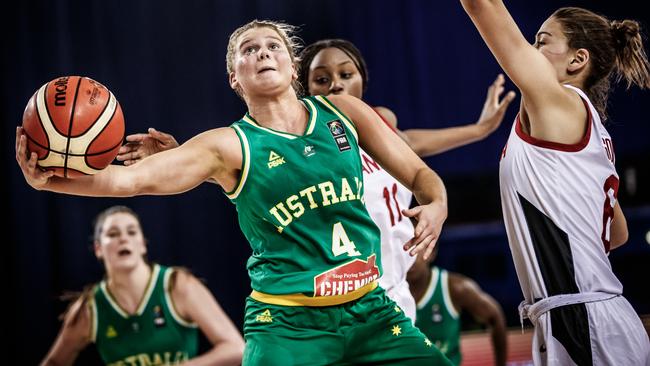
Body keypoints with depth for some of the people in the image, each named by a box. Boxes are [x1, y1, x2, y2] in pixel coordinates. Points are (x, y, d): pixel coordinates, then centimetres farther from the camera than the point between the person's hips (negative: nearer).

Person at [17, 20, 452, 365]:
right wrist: (50, 180, -35)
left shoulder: (342, 111, 4)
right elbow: (132, 177, -19)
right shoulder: (229, 146, -6)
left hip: (371, 310, 4)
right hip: (288, 324, -3)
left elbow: (420, 173, 11)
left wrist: (437, 205, -12)